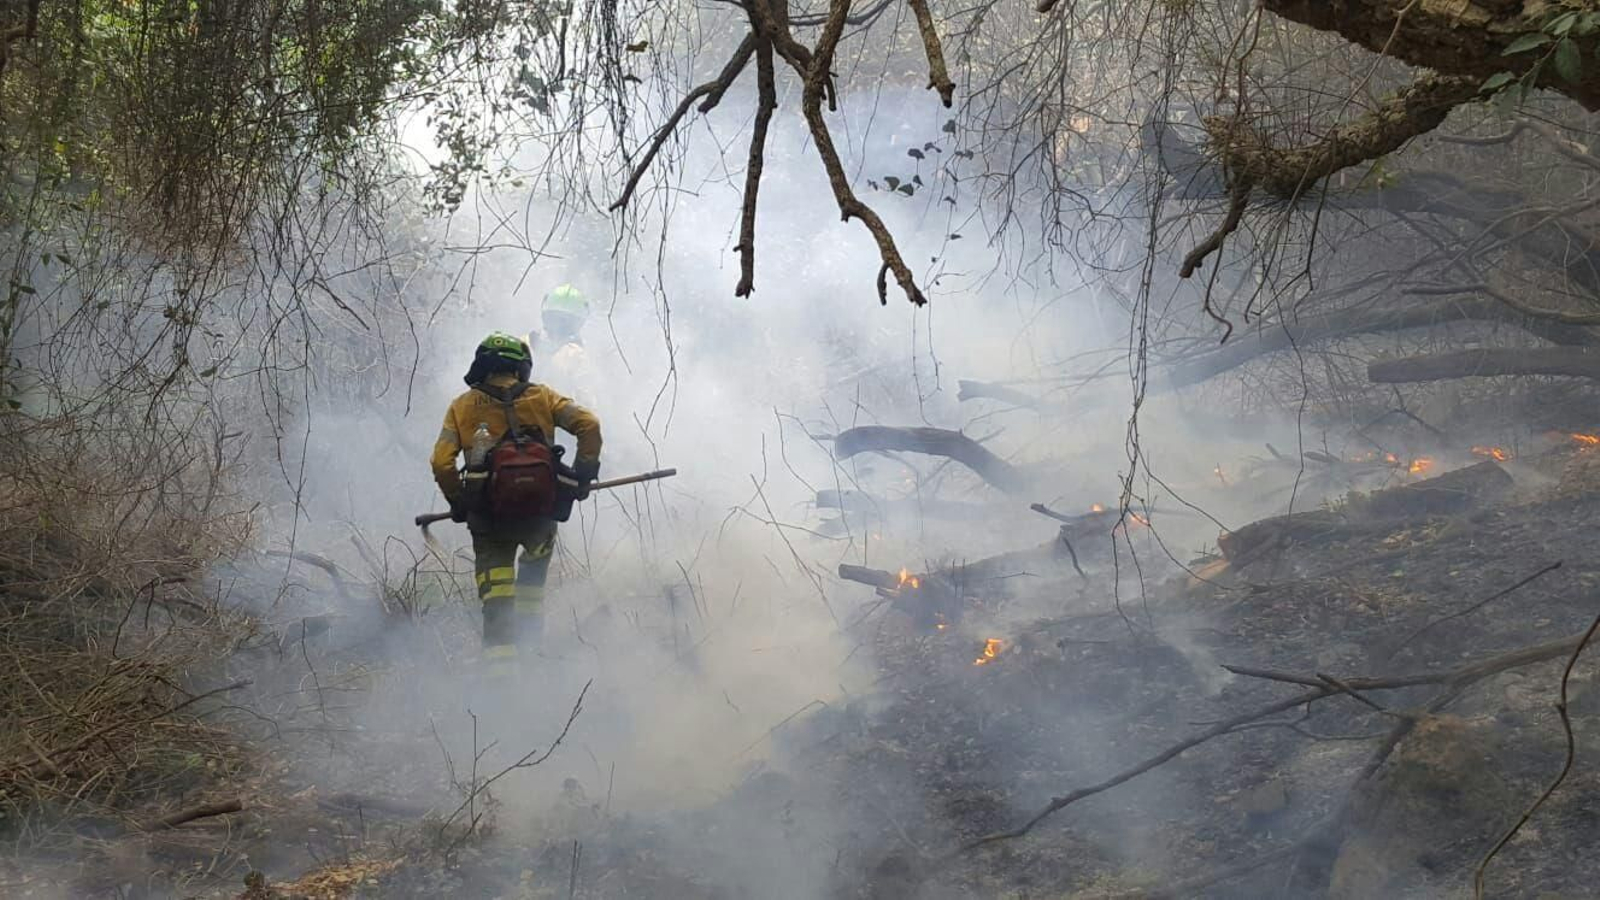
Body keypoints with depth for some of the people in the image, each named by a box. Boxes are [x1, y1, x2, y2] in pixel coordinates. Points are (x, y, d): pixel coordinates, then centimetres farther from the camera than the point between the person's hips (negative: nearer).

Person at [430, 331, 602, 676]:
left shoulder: (462, 406, 7)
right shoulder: (541, 397, 7)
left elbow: (442, 463, -2)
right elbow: (588, 425, -4)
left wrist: (459, 503, 12)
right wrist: (584, 473, 6)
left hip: (489, 517, -1)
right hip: (542, 511, 1)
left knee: (496, 603, 5)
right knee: (537, 559, 33)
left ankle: (500, 668, -4)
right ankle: (530, 632, 26)